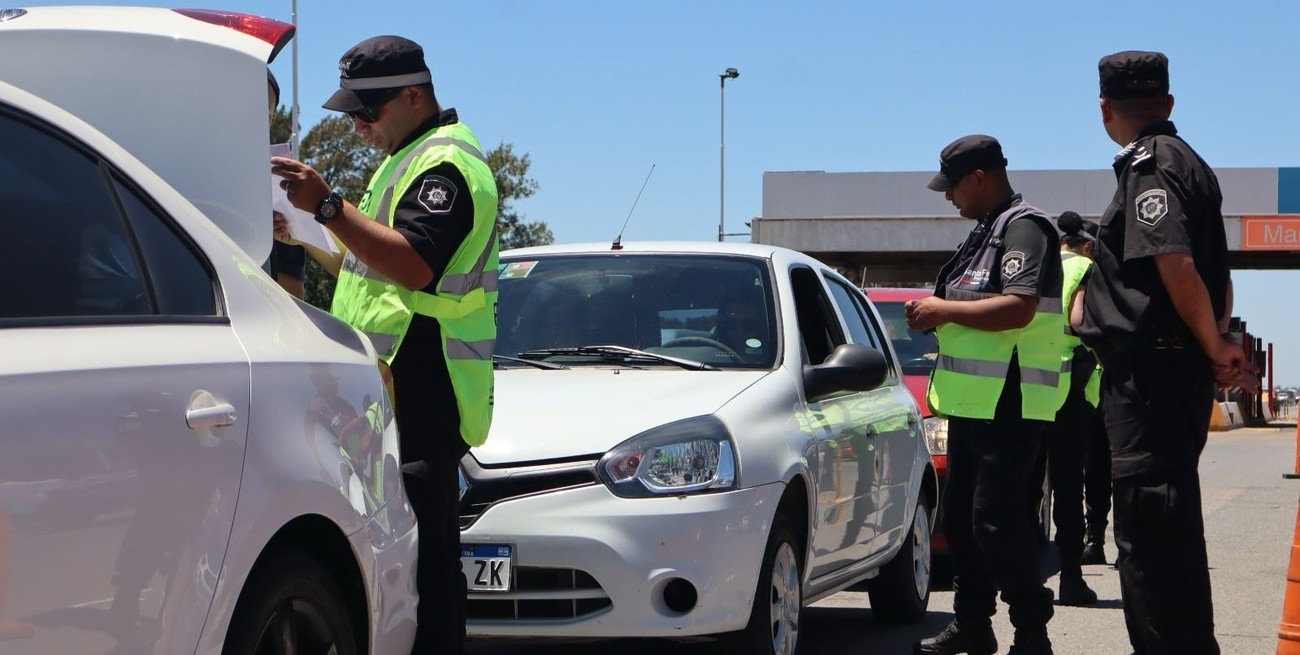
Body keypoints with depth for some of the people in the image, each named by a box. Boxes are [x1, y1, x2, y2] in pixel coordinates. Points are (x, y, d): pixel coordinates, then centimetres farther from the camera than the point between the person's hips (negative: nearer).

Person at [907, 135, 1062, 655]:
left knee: (996, 522, -12)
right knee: (961, 516, 14)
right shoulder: (987, 231, 19)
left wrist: (945, 310, -17)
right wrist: (938, 316, 12)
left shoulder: (1024, 227, -13)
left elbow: (1017, 309, -25)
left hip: (1007, 403, -11)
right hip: (972, 401, 11)